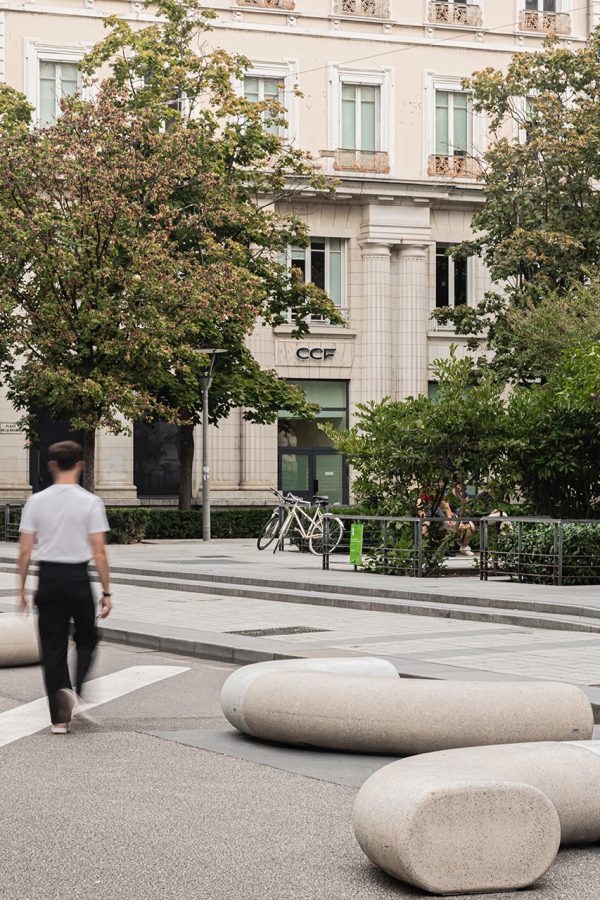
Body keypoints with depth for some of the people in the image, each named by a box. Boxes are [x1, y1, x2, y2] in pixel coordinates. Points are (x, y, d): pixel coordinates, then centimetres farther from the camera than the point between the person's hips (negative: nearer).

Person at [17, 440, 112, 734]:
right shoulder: (90, 502, -7)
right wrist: (106, 592, -1)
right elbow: (99, 552, -8)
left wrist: (21, 589, 9)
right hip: (78, 578, -2)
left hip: (48, 578, 2)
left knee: (53, 648, 7)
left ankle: (59, 718, 5)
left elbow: (25, 550, 0)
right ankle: (74, 692, -6)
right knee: (86, 640, 18)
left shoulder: (36, 501, 0)